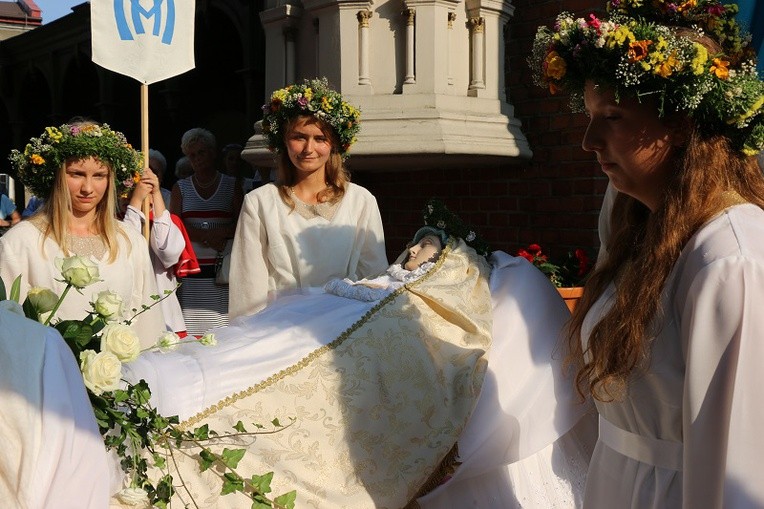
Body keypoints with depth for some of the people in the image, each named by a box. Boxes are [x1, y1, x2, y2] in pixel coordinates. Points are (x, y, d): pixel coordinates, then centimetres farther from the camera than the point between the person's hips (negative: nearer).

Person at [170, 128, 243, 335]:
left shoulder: (231, 185, 11)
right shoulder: (181, 188, 14)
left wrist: (220, 233, -13)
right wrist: (207, 237, -9)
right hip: (192, 268, 1)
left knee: (224, 326, -8)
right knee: (193, 327, -7)